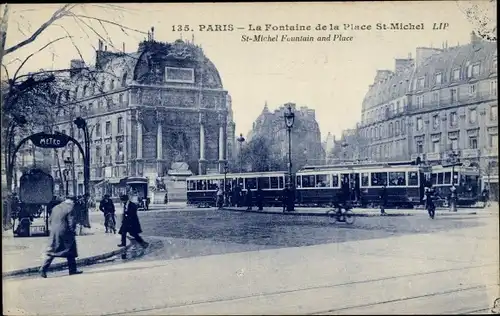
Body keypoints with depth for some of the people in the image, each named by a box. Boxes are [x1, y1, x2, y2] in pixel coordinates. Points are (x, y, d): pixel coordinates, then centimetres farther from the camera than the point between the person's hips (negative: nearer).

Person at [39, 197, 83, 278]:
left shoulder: (55, 207, 13)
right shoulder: (70, 209, -9)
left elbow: (50, 220, 17)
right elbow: (71, 222, -12)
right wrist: (73, 232, -2)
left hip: (54, 232, 6)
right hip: (65, 233, -6)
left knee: (51, 252, 9)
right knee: (70, 252, 7)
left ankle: (43, 269, 0)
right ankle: (72, 270, 13)